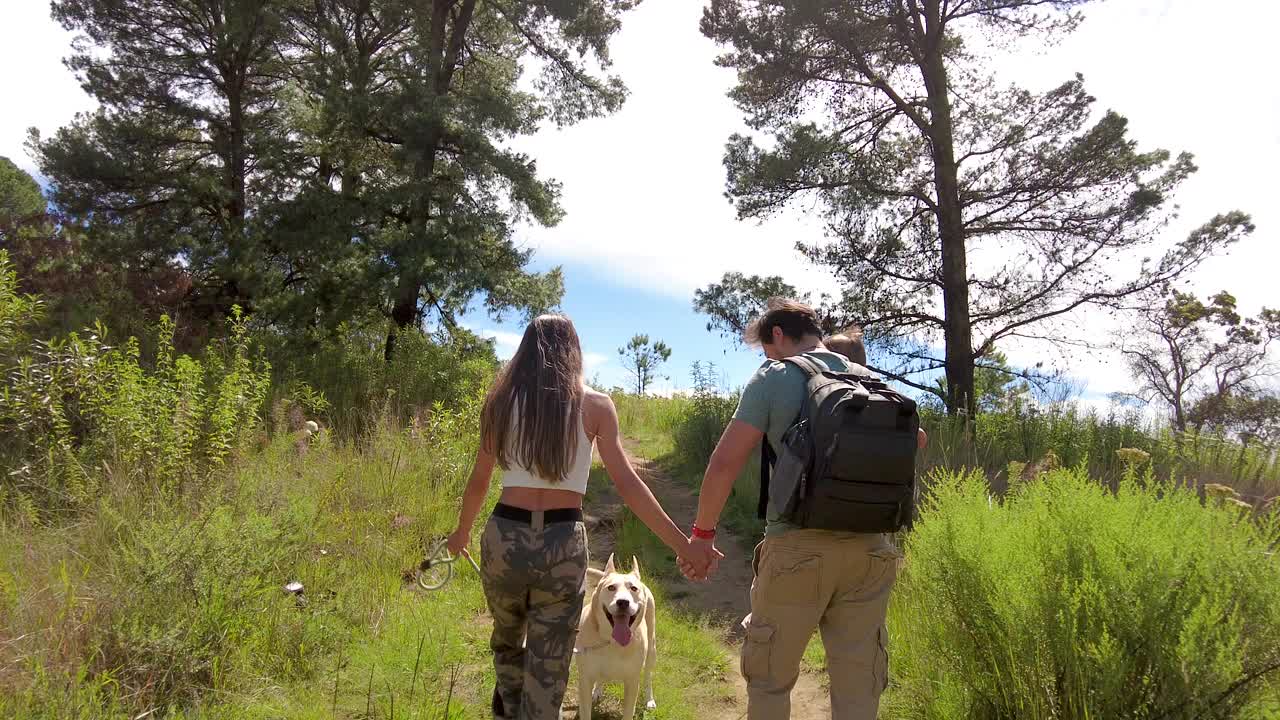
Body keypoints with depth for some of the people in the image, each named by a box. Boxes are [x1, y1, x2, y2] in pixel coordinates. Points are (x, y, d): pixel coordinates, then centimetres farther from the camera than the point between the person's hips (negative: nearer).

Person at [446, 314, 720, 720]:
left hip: (505, 536, 2)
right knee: (546, 677, 10)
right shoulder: (594, 404, 0)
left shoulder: (503, 400, 5)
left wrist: (462, 533, 29)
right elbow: (627, 484, -4)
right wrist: (683, 545, 0)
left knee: (507, 642, 29)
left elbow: (479, 482, 12)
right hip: (563, 544, -2)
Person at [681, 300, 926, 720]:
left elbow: (725, 463, -9)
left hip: (797, 548, -4)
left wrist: (702, 533, 1)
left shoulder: (773, 378, -4)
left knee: (769, 680, 14)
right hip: (869, 549, 5)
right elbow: (914, 439, 28)